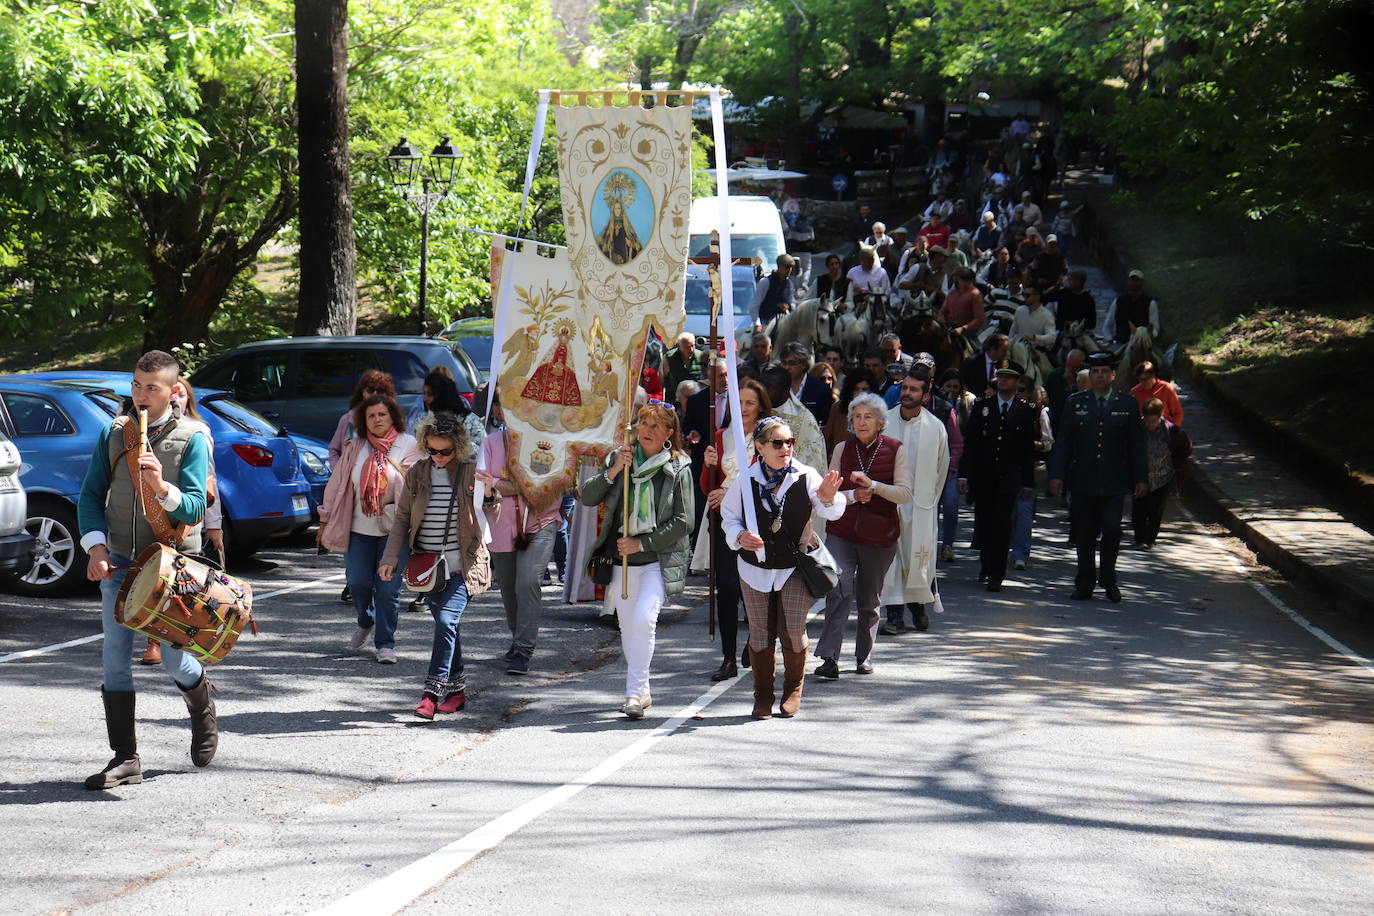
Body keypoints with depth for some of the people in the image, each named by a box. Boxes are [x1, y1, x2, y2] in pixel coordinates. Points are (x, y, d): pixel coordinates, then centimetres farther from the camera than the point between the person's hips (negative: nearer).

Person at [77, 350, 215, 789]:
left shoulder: (192, 437, -4)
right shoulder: (114, 432, 6)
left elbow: (195, 506, -10)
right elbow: (91, 495, 7)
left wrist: (162, 488, -30)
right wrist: (95, 547, -7)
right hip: (118, 560, 3)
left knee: (173, 658, -1)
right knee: (114, 657, -2)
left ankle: (203, 714, 33)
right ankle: (124, 759, 3)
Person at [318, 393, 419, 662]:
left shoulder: (408, 445, -1)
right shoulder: (355, 448, 6)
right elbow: (337, 485, 10)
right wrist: (326, 521, 11)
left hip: (395, 529, -2)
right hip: (360, 528, 3)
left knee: (387, 589, -3)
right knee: (358, 583, 2)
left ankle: (385, 643, 9)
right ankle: (365, 623, 32)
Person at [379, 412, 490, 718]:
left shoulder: (471, 472, -4)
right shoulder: (417, 473, 4)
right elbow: (402, 518, 9)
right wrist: (391, 557, 1)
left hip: (462, 566, -4)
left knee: (446, 621, -17)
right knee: (447, 625, 9)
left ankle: (433, 691, -18)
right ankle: (456, 688, 20)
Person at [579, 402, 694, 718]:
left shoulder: (678, 469, -4)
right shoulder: (618, 459, 6)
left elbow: (683, 523, -7)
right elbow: (587, 497, 2)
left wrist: (641, 543, -13)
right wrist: (612, 472, -14)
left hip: (658, 560, -4)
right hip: (621, 561, 4)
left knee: (643, 619, -22)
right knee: (628, 628, 10)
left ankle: (635, 691, -16)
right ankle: (641, 693, 24)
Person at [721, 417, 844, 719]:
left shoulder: (806, 476, -7)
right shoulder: (745, 481, -3)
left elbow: (831, 512, -15)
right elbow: (729, 516, 10)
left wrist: (829, 499, -39)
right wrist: (739, 536, -10)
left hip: (797, 567, -1)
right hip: (756, 566, 1)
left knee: (794, 631, -6)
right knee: (760, 634, 4)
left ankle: (793, 690, 17)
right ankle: (763, 696, 19)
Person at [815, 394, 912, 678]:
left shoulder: (896, 450, 1)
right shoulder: (842, 449, 7)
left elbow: (904, 493, -5)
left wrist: (872, 485, -17)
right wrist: (854, 495, -13)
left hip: (879, 536, 0)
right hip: (841, 532, 0)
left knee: (869, 599, 10)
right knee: (839, 590, -17)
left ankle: (864, 655, 25)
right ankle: (829, 658, -20)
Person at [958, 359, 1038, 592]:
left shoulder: (1025, 411, 5)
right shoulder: (982, 407, 6)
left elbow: (1029, 450, 6)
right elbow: (970, 443, 4)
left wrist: (1028, 483, 3)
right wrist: (964, 474, -4)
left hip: (1009, 476, -2)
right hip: (982, 475, 2)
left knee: (1002, 526, -8)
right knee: (982, 523, 7)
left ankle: (996, 575, -7)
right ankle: (986, 564, 27)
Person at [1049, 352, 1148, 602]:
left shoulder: (1128, 404, 6)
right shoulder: (1074, 402, 7)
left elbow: (1137, 444, 8)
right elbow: (1062, 441, 7)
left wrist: (1140, 478, 3)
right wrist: (1057, 475, -1)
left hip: (1114, 483, -1)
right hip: (1082, 483, 1)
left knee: (1112, 531, -11)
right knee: (1084, 536, 3)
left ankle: (1108, 579, 9)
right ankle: (1085, 584, 15)